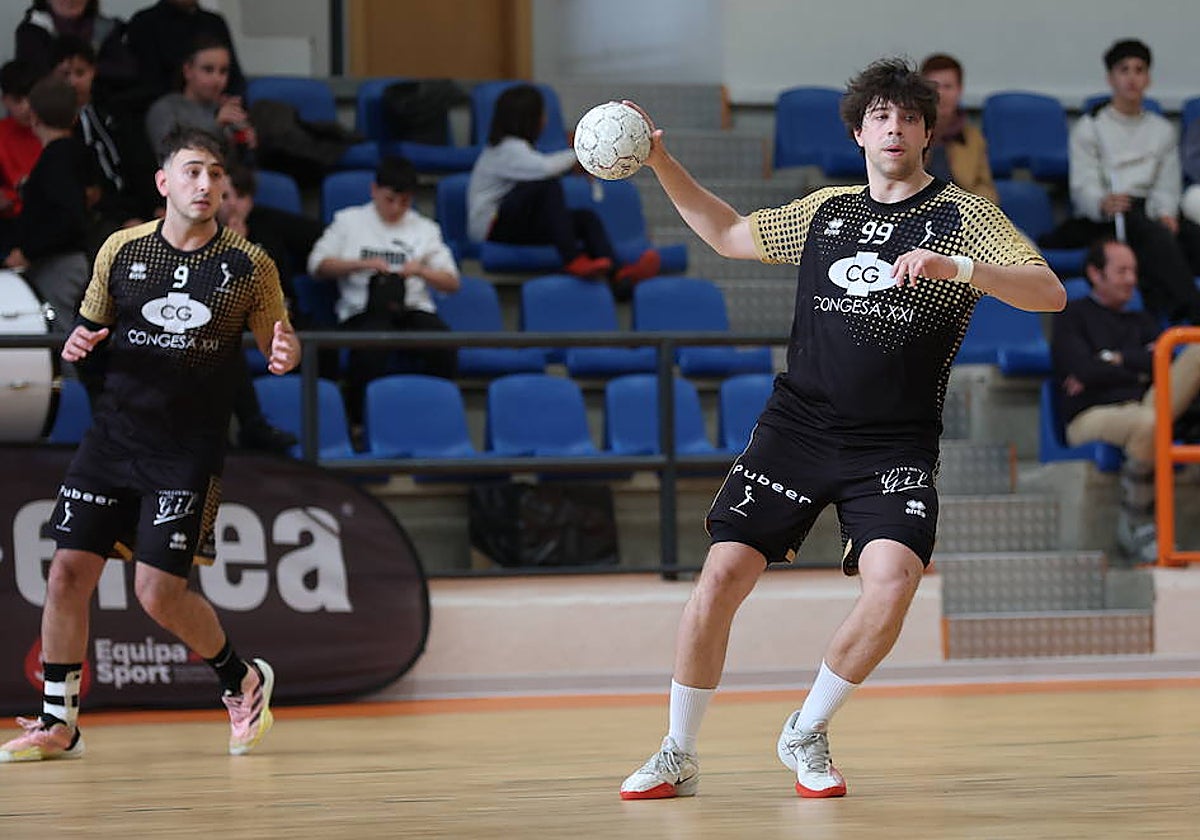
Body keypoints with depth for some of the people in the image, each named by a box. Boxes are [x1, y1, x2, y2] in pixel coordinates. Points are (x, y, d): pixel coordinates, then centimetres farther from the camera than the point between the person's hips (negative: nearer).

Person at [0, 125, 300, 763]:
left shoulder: (249, 267, -2)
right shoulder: (122, 249, 4)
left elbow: (279, 344, 7)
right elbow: (92, 328, 17)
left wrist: (285, 353, -17)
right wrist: (79, 345, -6)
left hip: (189, 450, -3)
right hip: (112, 436, 3)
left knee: (159, 592, -10)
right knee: (68, 573, -4)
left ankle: (242, 680, 17)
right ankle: (57, 722, 9)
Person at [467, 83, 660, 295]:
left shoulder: (516, 147, 20)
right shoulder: (506, 149, -14)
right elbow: (544, 169, -29)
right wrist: (577, 155, -15)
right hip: (491, 228, -10)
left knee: (586, 218, -10)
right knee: (547, 185, -31)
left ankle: (618, 274, -36)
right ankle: (573, 260, -40)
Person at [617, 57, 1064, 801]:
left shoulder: (963, 215, 1)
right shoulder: (827, 210, 14)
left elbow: (1050, 293, -12)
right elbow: (729, 234, 30)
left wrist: (955, 266, -26)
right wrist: (660, 162, 20)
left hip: (894, 447, -3)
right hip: (796, 428, 3)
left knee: (892, 578, -25)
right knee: (722, 576, -9)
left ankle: (806, 736, -2)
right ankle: (678, 757, 8)